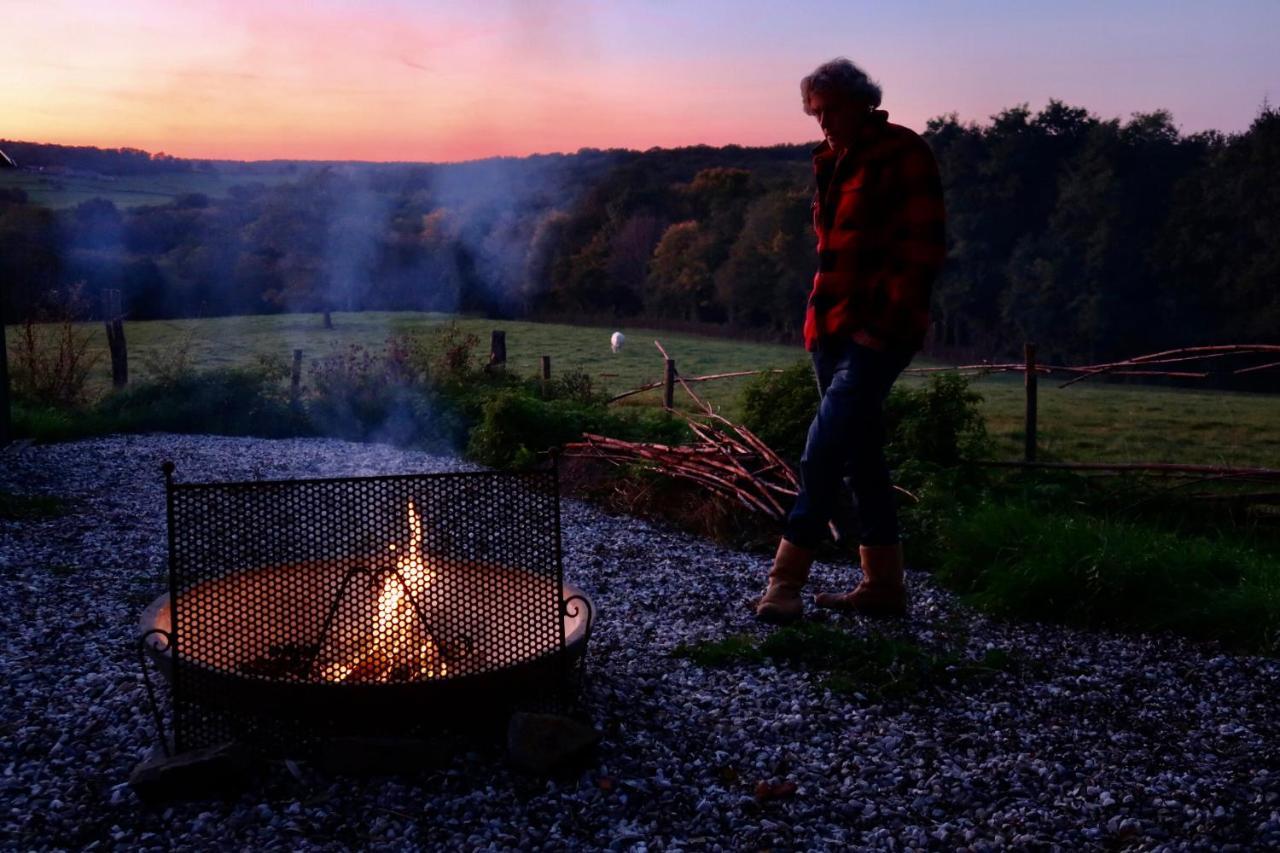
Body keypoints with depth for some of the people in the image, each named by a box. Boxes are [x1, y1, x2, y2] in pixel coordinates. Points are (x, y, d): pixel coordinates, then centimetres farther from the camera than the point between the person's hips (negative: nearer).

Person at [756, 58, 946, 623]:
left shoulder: (903, 155, -6)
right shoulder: (833, 164, 17)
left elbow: (922, 251, -12)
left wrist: (882, 324, -18)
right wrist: (820, 316, 15)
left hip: (878, 332, -8)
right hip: (832, 327, 9)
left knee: (823, 453, -15)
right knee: (861, 455, 9)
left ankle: (786, 581, -10)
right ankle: (883, 585, 16)